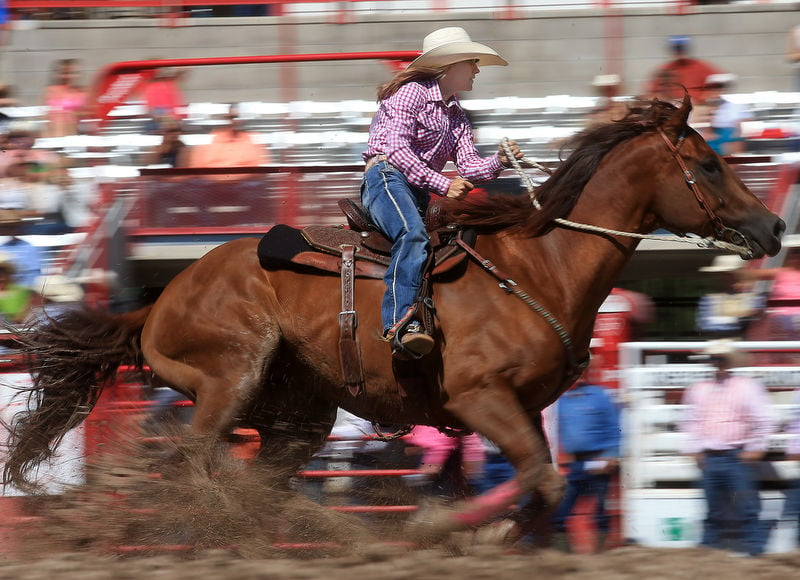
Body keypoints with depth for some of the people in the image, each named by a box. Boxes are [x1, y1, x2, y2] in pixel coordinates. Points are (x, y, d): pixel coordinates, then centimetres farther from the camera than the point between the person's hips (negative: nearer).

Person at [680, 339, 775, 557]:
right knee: (714, 510, 7)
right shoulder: (698, 390, 13)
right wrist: (694, 449, 9)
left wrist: (755, 449, -6)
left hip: (738, 456, -4)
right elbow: (690, 422, 19)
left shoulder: (748, 387, 0)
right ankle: (710, 548, 11)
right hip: (709, 457, 4)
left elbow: (763, 422, -1)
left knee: (746, 507, -6)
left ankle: (753, 548, -3)